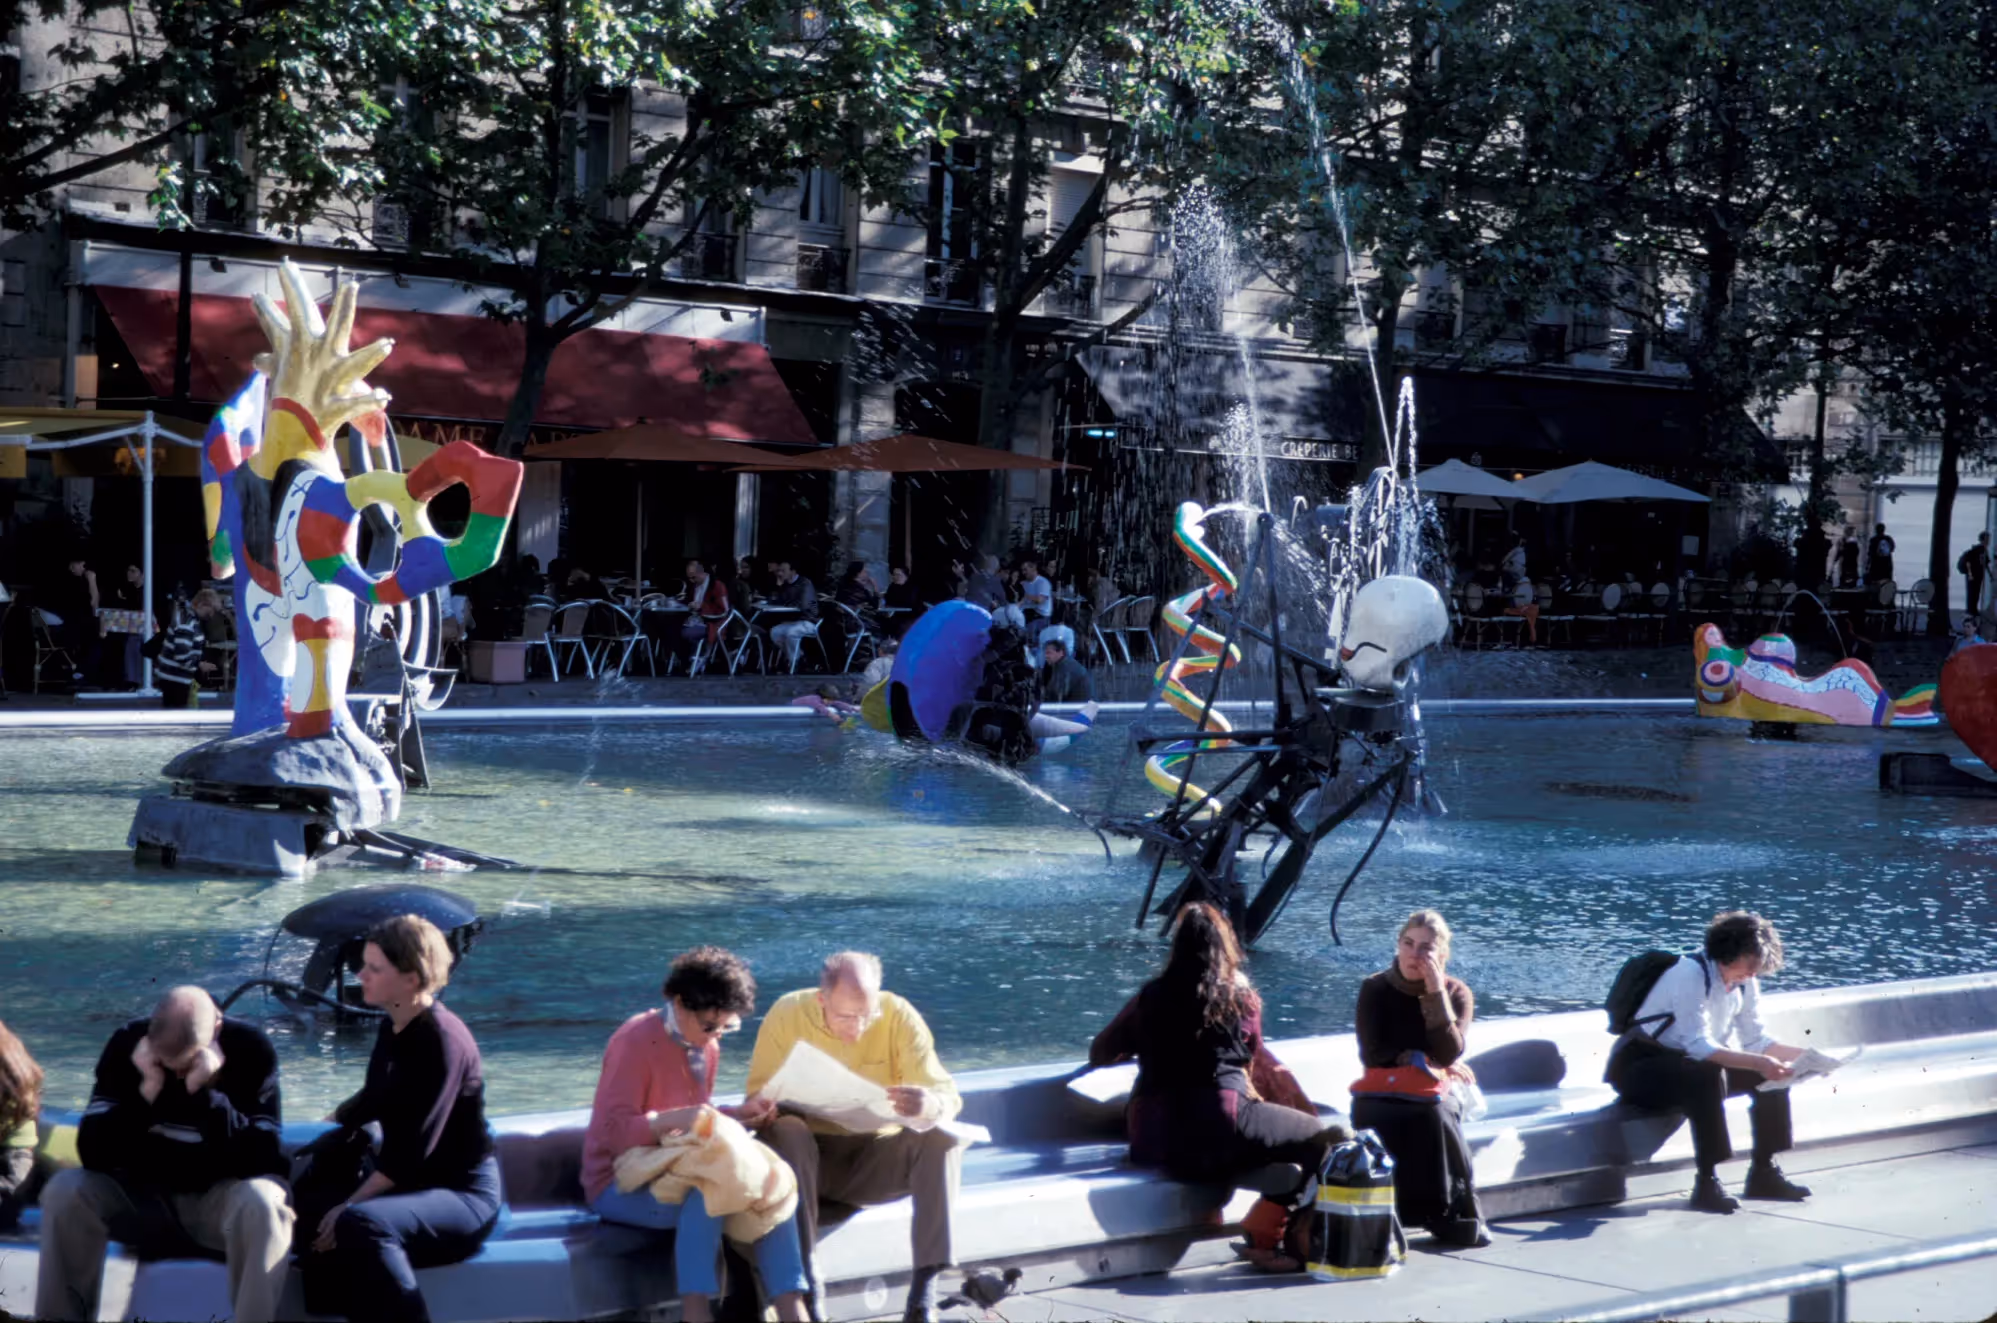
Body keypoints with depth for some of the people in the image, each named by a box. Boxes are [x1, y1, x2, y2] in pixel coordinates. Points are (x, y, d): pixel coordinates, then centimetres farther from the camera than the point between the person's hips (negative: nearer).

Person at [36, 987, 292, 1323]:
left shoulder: (251, 1049, -15)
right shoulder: (128, 1043, -10)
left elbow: (258, 1160, -23)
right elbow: (93, 1154, -15)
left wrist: (206, 1092, -32)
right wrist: (147, 1090, -27)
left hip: (219, 1197, -3)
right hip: (144, 1196, 3)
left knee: (261, 1201, -35)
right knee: (65, 1191, -23)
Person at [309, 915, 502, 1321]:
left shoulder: (441, 1039, -21)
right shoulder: (392, 1026, 5)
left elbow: (413, 1147, -24)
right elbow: (374, 1101, 25)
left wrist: (350, 1206, -24)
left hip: (462, 1192, -9)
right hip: (411, 1184, 9)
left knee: (362, 1225, -35)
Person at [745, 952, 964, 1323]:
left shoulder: (899, 1016, -12)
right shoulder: (788, 1014, -13)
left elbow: (948, 1096, -17)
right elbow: (758, 1096, -12)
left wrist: (930, 1105, -43)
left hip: (877, 1160, 1)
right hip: (810, 1157, -1)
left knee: (941, 1139, -26)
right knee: (784, 1131, -32)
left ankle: (924, 1288, -29)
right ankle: (806, 1280, -34)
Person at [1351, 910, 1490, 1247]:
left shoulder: (1457, 993, 2)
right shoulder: (1375, 989, 2)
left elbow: (1449, 1054, -15)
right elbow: (1371, 1055, -6)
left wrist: (1435, 992, -19)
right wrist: (1421, 1060, -14)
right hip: (1385, 1092, 0)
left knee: (1435, 1115, -36)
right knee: (1370, 1115, -35)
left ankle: (1456, 1213, -24)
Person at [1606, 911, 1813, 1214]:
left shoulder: (1745, 981, 0)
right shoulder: (1691, 974, -25)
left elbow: (1755, 1039, 4)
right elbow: (1699, 1047, -34)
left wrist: (1803, 1055, -11)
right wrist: (1759, 1062, -43)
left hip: (1686, 1062, 8)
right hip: (1638, 1068, -8)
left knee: (1769, 1075, -6)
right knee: (1708, 1076, -36)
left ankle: (1764, 1173, -1)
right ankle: (1706, 1182, -32)